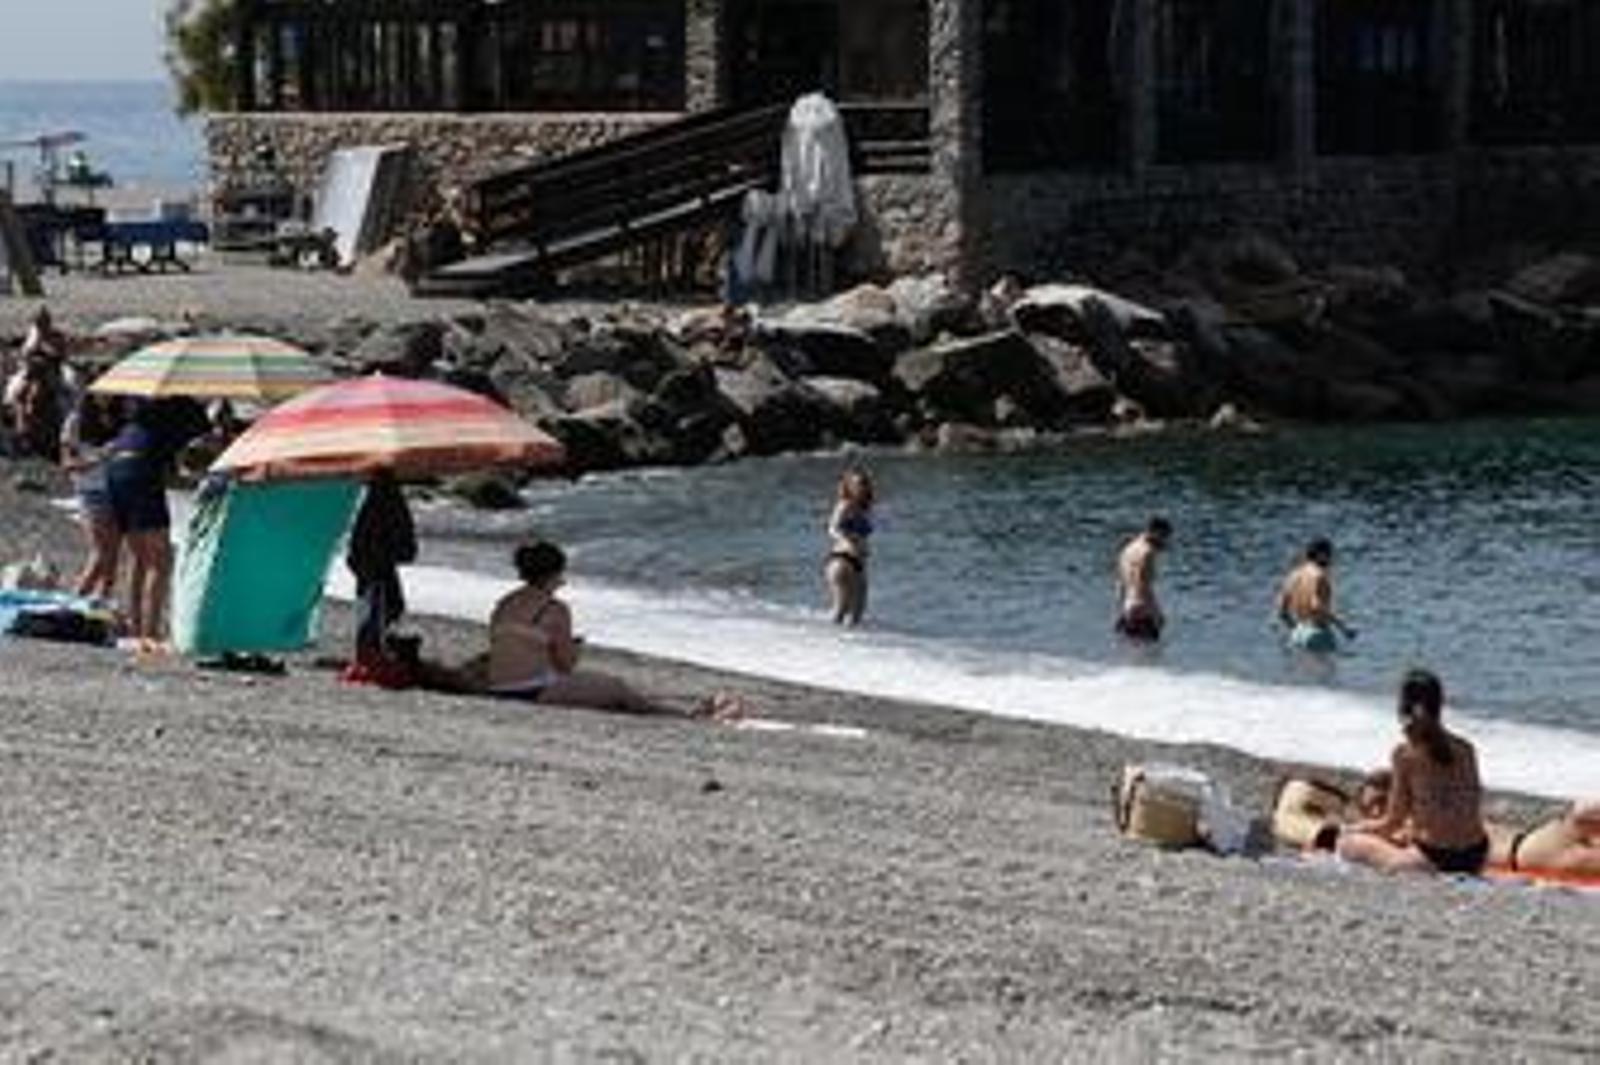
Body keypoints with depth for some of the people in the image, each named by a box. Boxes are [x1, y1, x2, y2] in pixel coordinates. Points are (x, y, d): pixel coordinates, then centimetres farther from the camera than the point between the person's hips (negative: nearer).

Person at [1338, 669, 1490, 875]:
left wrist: (1356, 828, 16)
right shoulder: (1466, 750, 4)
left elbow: (1394, 822, -5)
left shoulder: (1405, 754, -11)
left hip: (1436, 860, -6)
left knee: (1348, 843, 10)